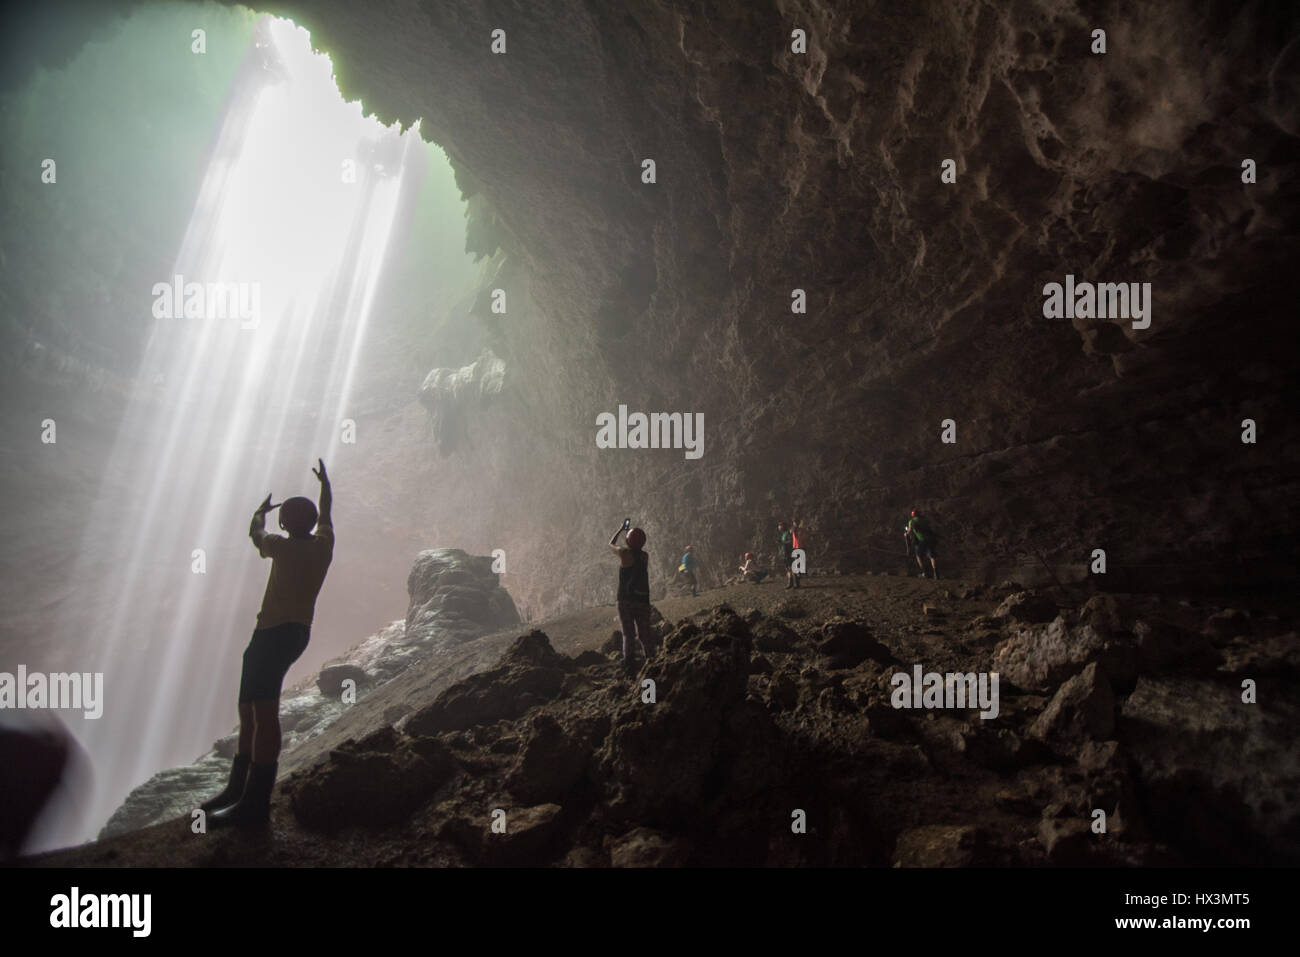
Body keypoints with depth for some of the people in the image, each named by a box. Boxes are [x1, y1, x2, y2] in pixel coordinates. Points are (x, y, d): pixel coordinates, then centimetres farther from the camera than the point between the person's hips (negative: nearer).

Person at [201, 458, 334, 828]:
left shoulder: (284, 547, -9)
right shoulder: (323, 544, 8)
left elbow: (255, 532, 11)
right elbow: (325, 513, 27)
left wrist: (261, 511, 32)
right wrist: (324, 483, 44)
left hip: (276, 633, -9)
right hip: (297, 631, 9)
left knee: (262, 710, -14)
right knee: (251, 708, 15)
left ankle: (255, 802, -19)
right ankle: (239, 788, 20)